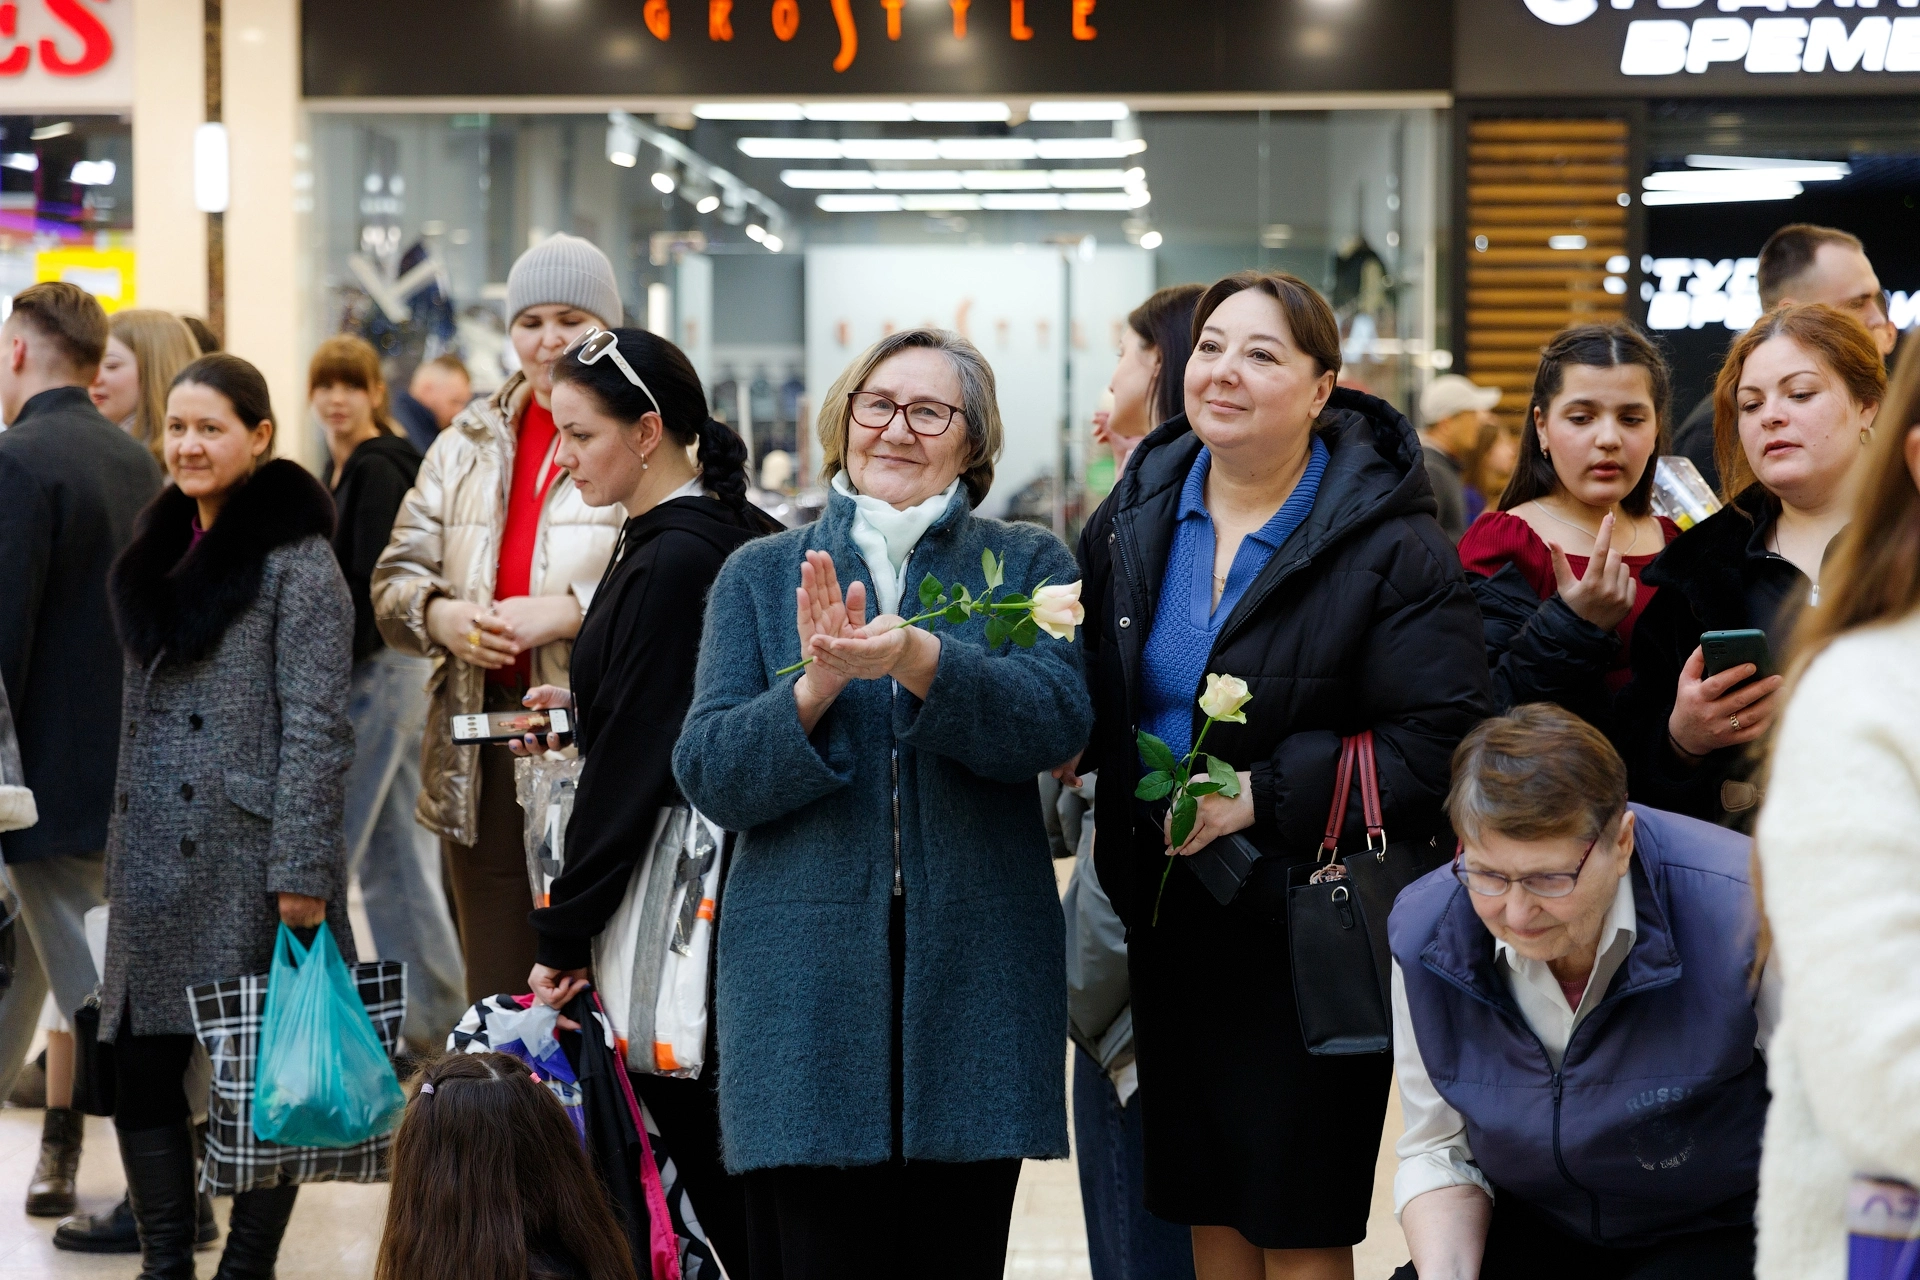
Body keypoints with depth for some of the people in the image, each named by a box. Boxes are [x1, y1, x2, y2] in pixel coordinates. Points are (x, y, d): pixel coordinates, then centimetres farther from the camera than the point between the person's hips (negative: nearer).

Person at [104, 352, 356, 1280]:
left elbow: (315, 727, -13)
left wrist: (301, 872, -17)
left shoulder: (296, 561, -8)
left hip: (250, 861, -7)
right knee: (142, 1074, 5)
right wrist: (121, 844, 17)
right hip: (156, 866, 7)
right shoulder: (160, 552, 15)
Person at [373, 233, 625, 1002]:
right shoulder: (467, 447, 17)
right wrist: (443, 616, -5)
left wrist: (567, 612, -21)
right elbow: (394, 579, 17)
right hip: (483, 764, 5)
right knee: (496, 1002, 10)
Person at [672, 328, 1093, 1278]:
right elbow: (708, 775, 2)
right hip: (806, 978, 0)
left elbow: (1057, 719, -10)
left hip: (970, 977, 0)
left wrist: (915, 660, -25)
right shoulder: (761, 576, 11)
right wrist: (815, 688, -16)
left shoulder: (1028, 567, 9)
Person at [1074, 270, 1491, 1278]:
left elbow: (1437, 744, -18)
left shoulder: (1391, 543, -11)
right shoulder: (1134, 516, 7)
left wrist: (1261, 795, -21)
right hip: (1172, 920, 6)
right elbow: (1086, 701, 21)